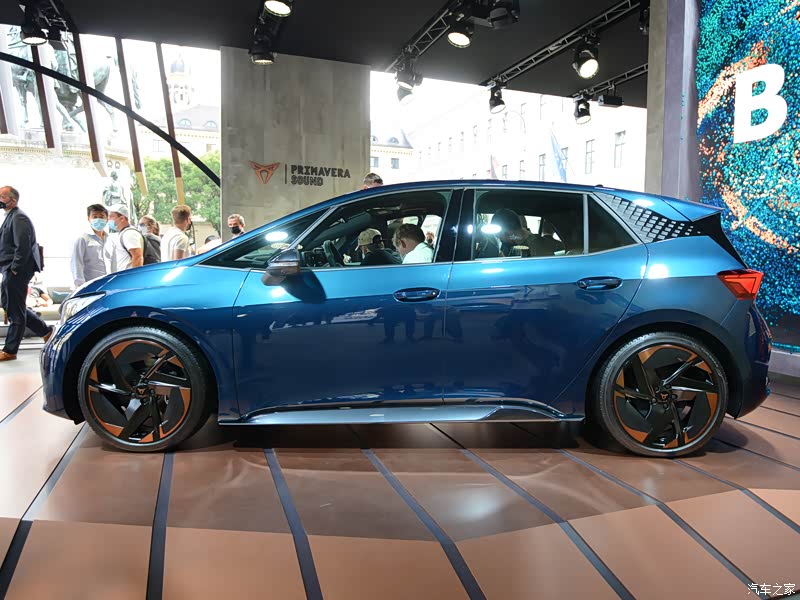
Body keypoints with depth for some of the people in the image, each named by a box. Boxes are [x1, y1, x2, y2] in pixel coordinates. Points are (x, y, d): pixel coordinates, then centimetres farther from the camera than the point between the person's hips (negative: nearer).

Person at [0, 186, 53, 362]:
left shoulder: (18, 218, -13)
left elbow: (23, 246, -22)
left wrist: (15, 268, -19)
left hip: (17, 272, -10)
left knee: (15, 311, -3)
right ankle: (45, 331, 24)